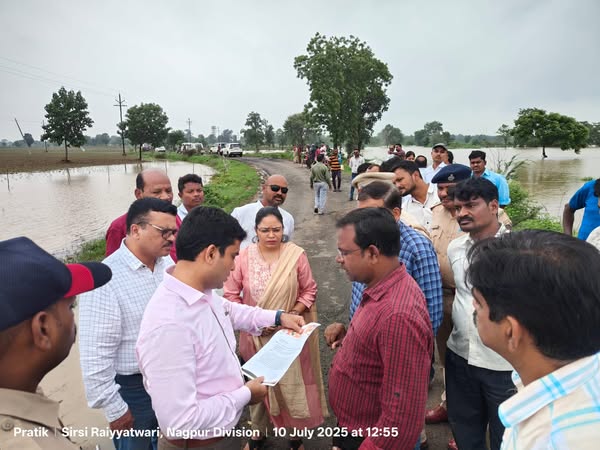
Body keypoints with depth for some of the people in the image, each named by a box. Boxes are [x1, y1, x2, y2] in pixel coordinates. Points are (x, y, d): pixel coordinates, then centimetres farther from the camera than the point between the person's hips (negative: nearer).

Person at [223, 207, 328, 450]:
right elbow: (230, 295, -4)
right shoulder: (243, 257, -11)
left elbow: (309, 291, -4)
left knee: (292, 384, 13)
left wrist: (291, 315, -15)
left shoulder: (296, 255, -13)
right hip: (255, 334, 1)